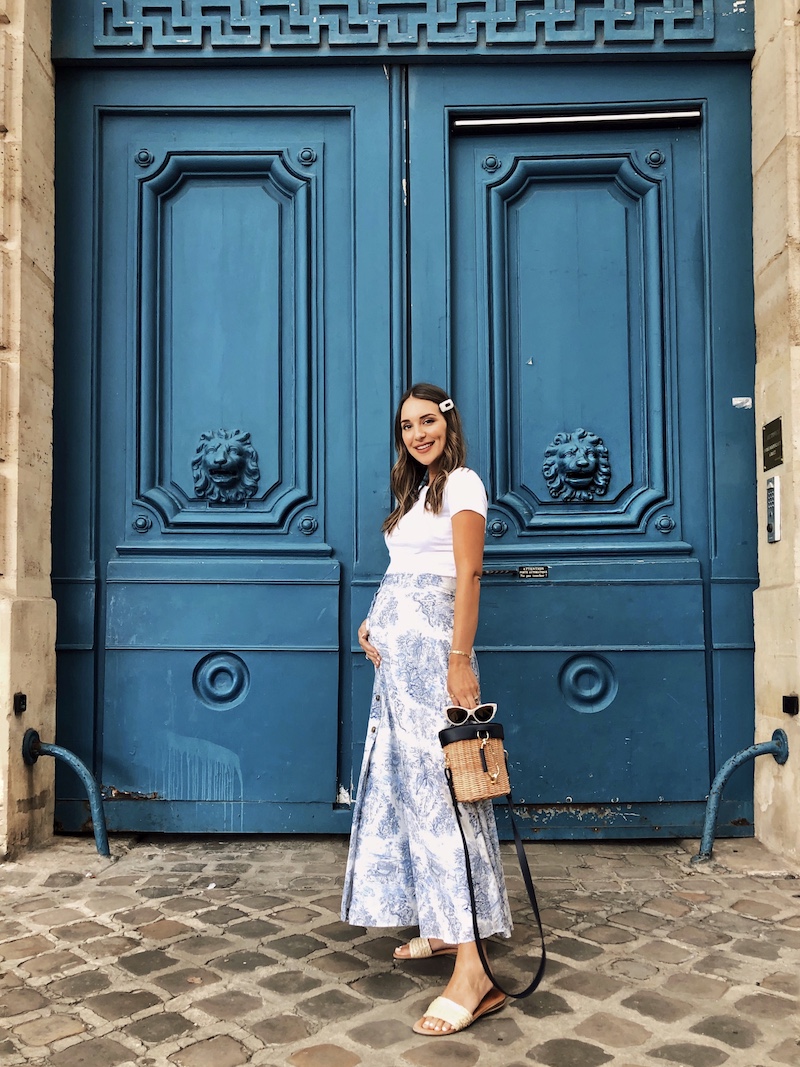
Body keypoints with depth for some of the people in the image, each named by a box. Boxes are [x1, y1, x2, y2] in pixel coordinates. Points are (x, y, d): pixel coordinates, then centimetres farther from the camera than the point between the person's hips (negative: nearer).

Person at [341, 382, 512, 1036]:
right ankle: (443, 928, 19)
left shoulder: (462, 484, -5)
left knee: (439, 784, -14)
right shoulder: (420, 490, 22)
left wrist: (459, 660, -21)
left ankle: (472, 971, -15)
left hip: (431, 646, -9)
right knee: (408, 780, 9)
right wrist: (377, 622, 7)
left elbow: (468, 576, -14)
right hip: (399, 648, 9)